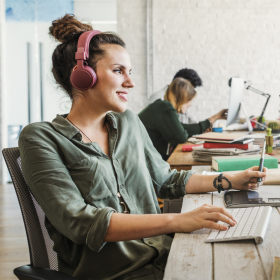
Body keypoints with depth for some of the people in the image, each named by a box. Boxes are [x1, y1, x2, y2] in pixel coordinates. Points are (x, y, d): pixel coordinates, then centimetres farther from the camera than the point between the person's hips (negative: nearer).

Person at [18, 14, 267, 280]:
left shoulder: (128, 123, 13)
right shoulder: (41, 138, -6)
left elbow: (166, 179, 26)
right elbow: (78, 222, -18)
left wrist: (231, 180, 15)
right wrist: (177, 221, -26)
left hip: (163, 256, 7)